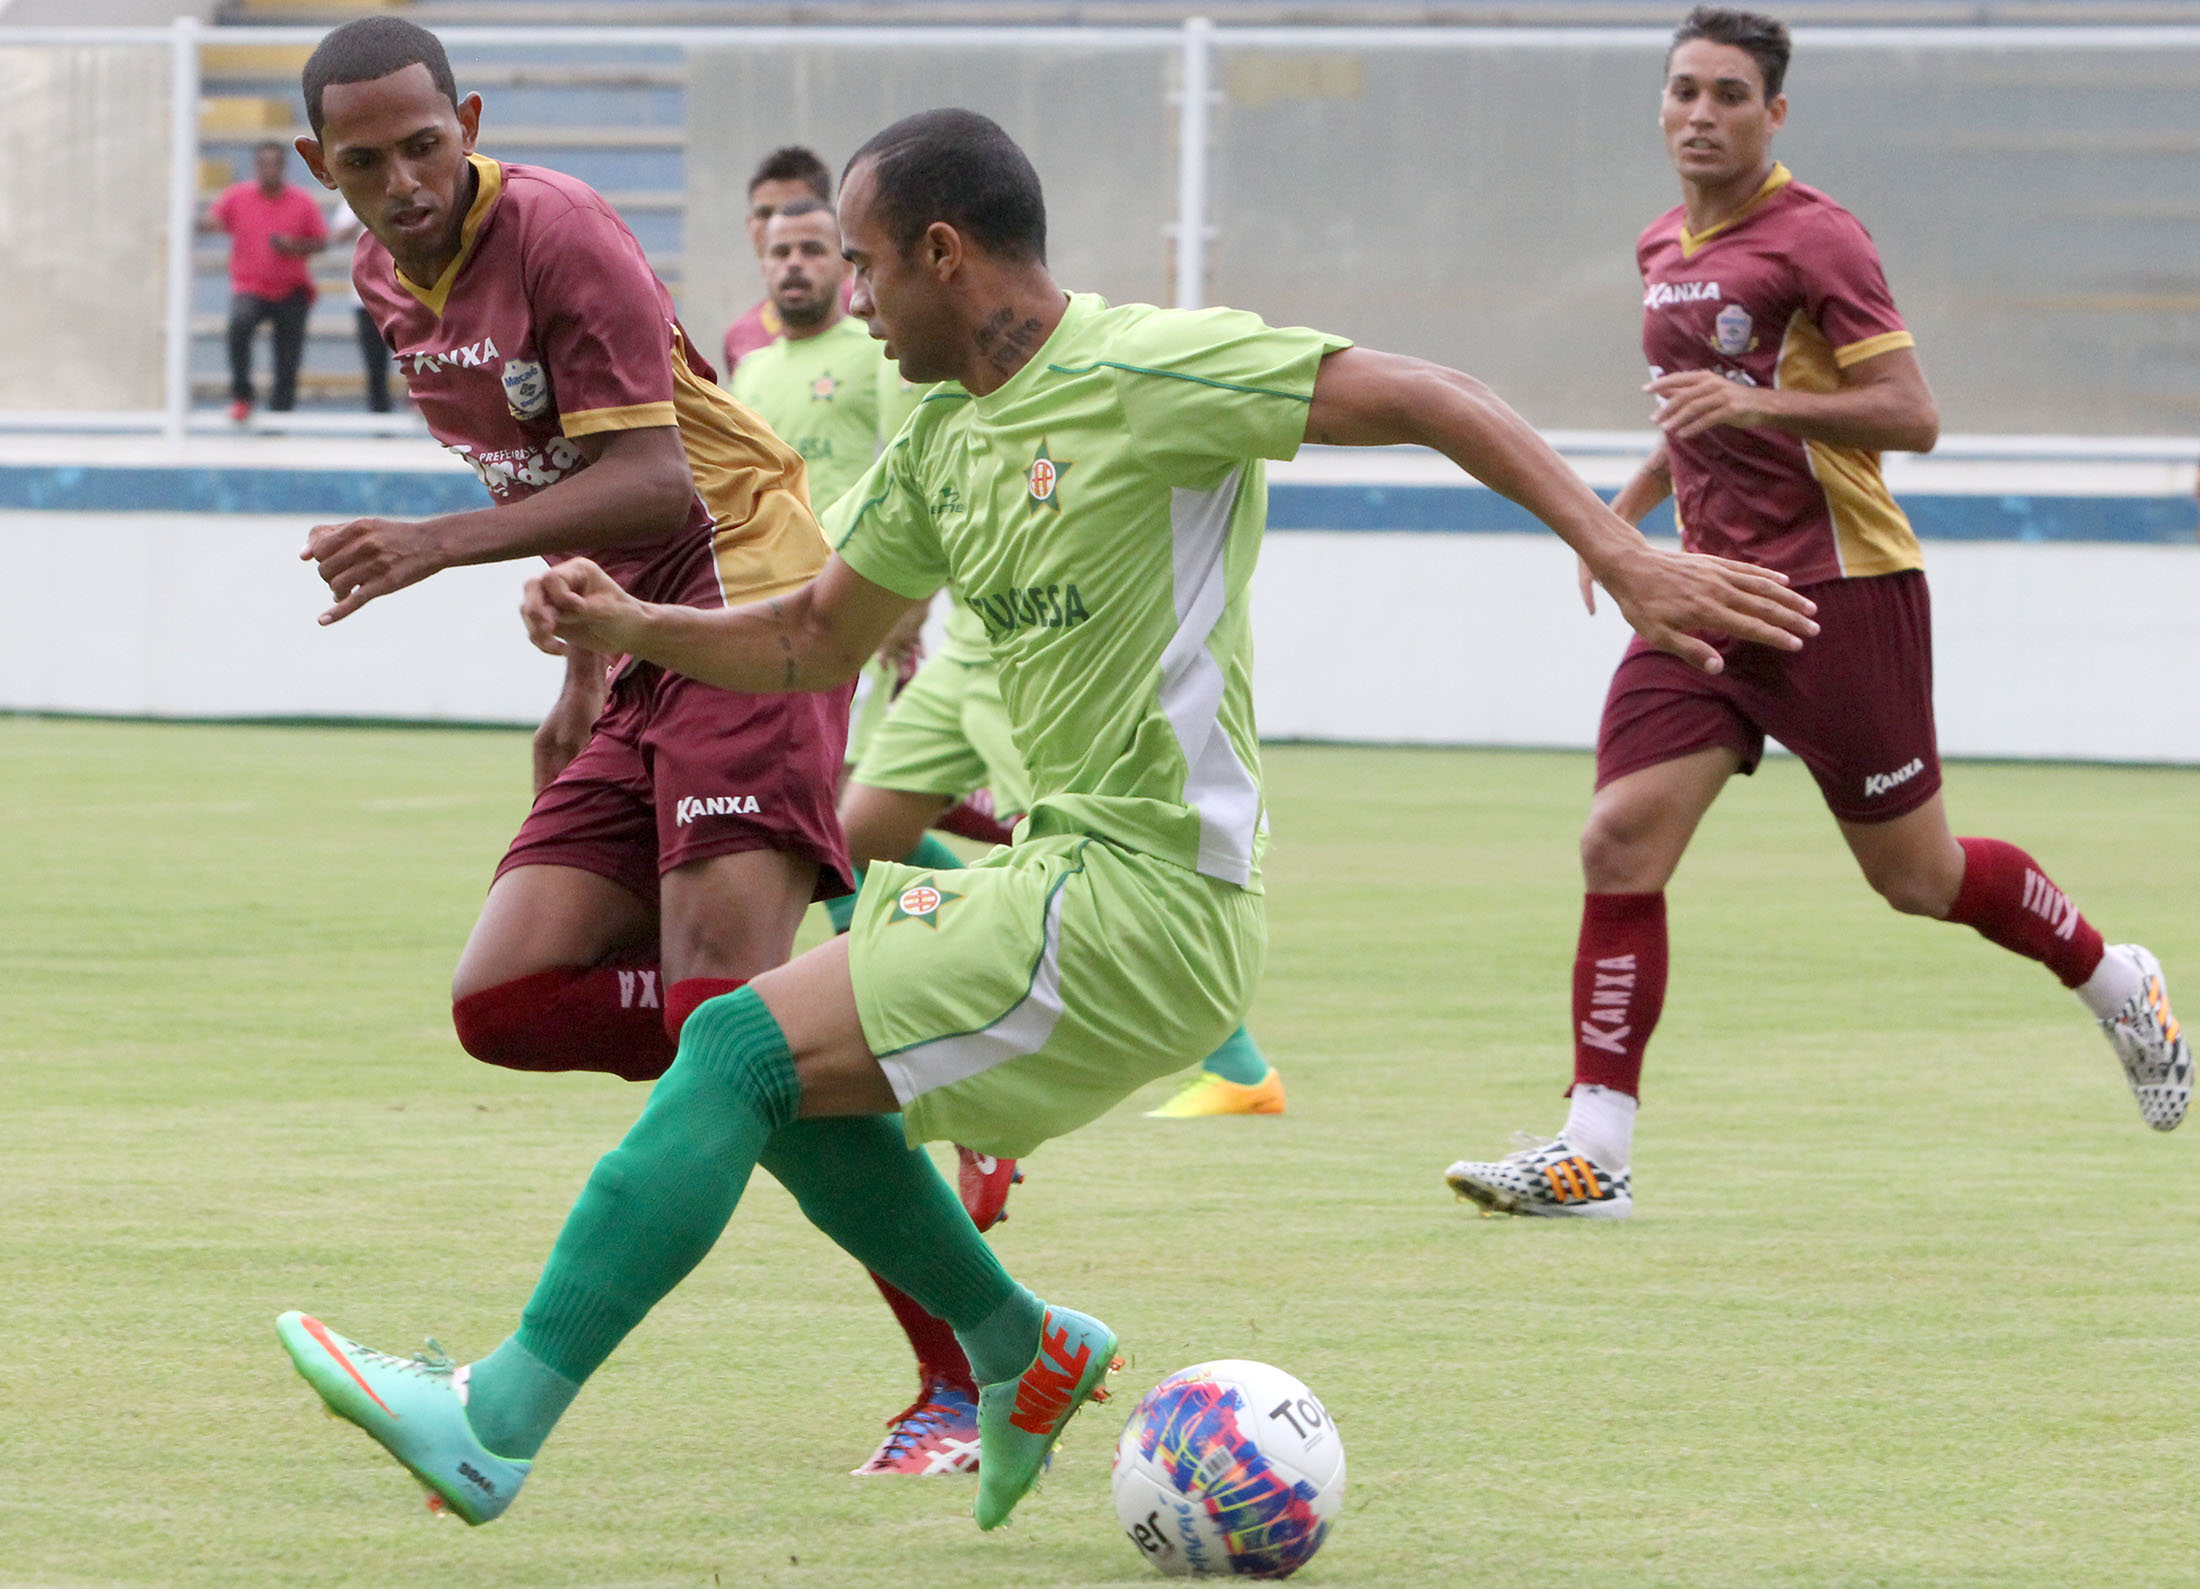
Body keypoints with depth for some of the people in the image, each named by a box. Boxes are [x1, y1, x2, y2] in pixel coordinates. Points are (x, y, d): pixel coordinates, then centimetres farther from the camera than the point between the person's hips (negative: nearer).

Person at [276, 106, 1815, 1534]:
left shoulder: (1144, 370, -13)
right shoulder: (942, 440, 14)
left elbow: (1425, 399, -14)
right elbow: (815, 637, 24)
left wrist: (1622, 553, -21)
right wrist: (632, 626, 7)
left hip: (1144, 899, -9)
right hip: (1067, 873, 9)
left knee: (743, 1047, -14)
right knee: (789, 1083, 18)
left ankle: (495, 1418, -14)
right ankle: (1024, 1351, 27)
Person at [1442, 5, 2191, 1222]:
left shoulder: (1814, 239, -11)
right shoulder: (1664, 251, 13)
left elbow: (1911, 415, -17)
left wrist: (1759, 402, -28)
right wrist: (1625, 510, 17)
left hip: (1840, 592, -6)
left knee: (1916, 876, 4)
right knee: (1621, 842, -11)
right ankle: (1594, 1154, -12)